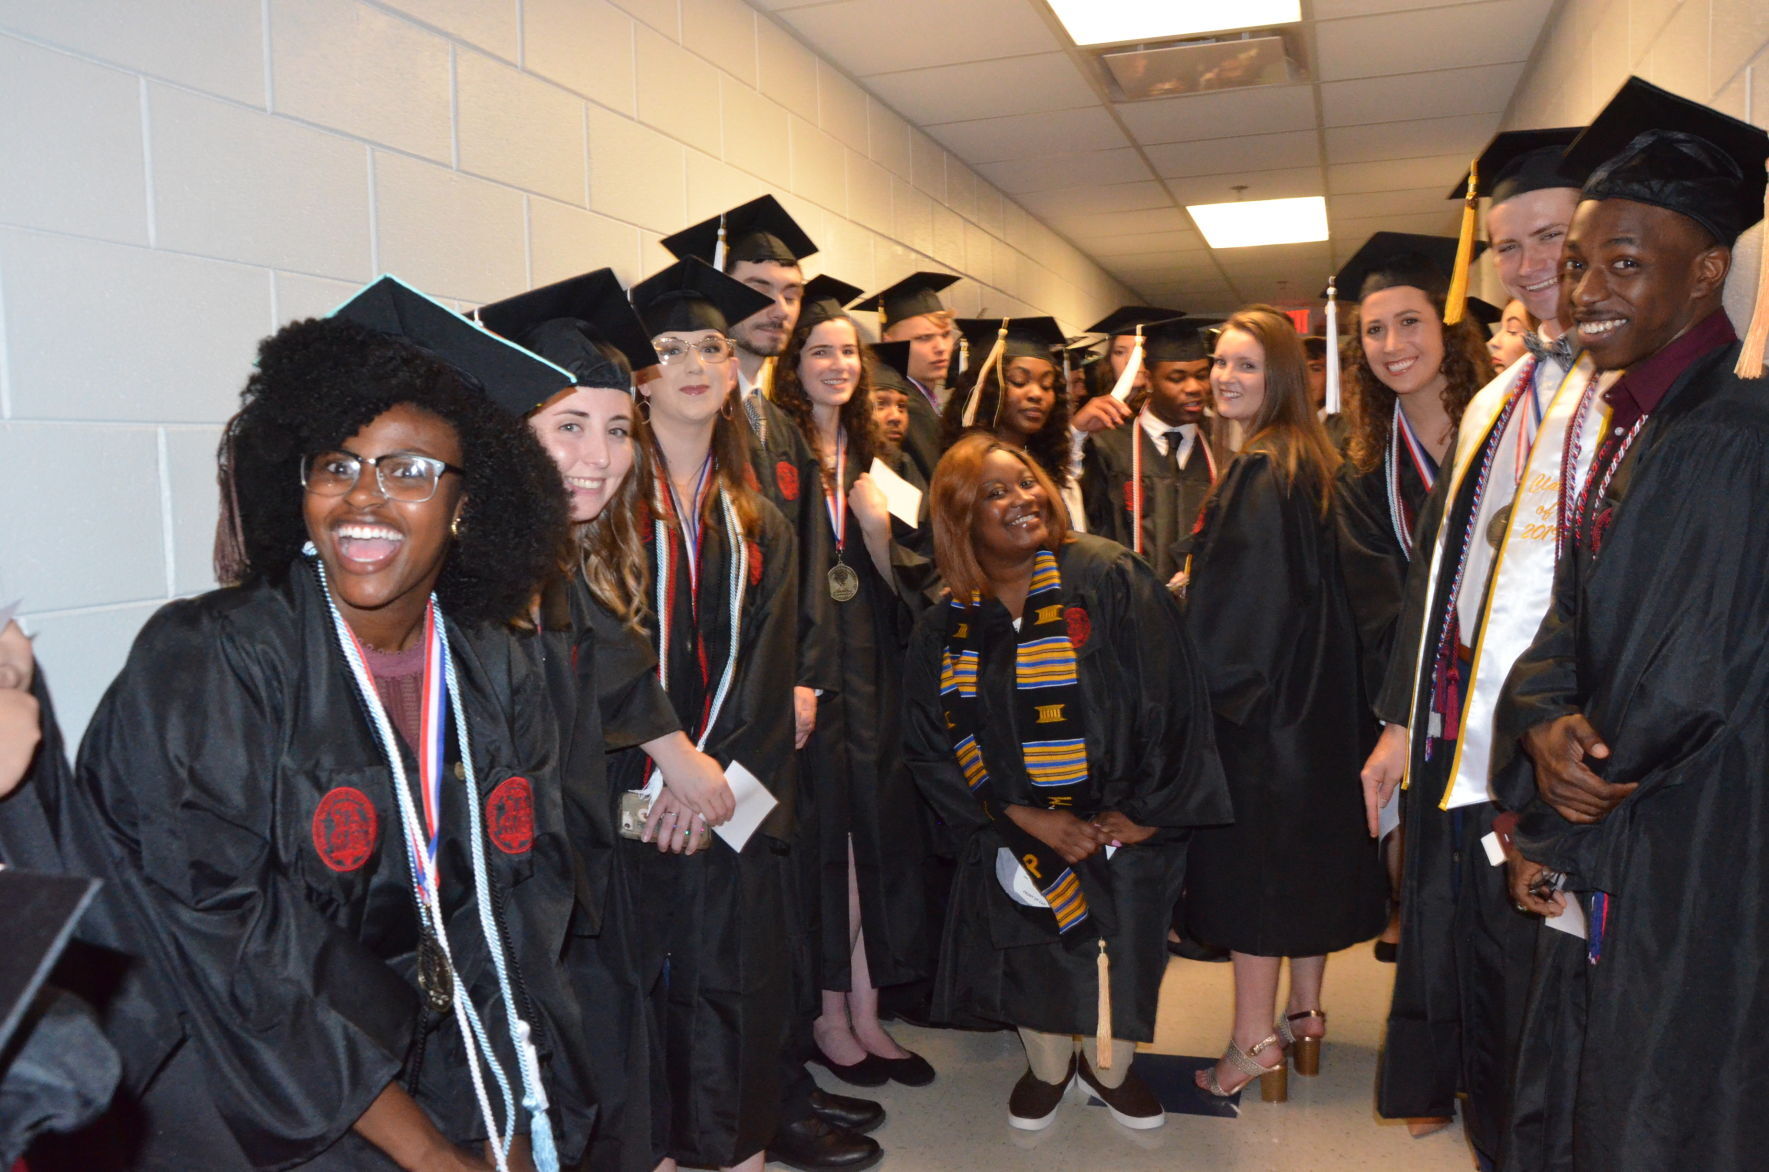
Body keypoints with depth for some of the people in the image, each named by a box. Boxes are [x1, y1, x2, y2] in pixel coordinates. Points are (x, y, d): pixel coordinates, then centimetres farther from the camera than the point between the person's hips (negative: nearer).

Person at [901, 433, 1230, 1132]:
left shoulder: (1109, 577, -13)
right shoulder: (945, 627, -4)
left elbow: (1170, 699, -13)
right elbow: (931, 747, -4)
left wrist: (1146, 811, -13)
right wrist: (1028, 819, -13)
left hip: (1122, 824, -1)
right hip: (1021, 830, 2)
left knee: (1126, 944, 8)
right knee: (1034, 949, 7)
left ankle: (1109, 1066, 38)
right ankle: (1048, 1069, 37)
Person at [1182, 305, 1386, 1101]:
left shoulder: (1258, 474, -18)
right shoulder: (1311, 462, 10)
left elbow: (1239, 598, -19)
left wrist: (1210, 683, -10)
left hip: (1256, 692, -9)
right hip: (1316, 692, 9)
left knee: (1251, 857, -2)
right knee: (1307, 847, 15)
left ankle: (1255, 1043, 7)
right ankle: (1305, 1016, 28)